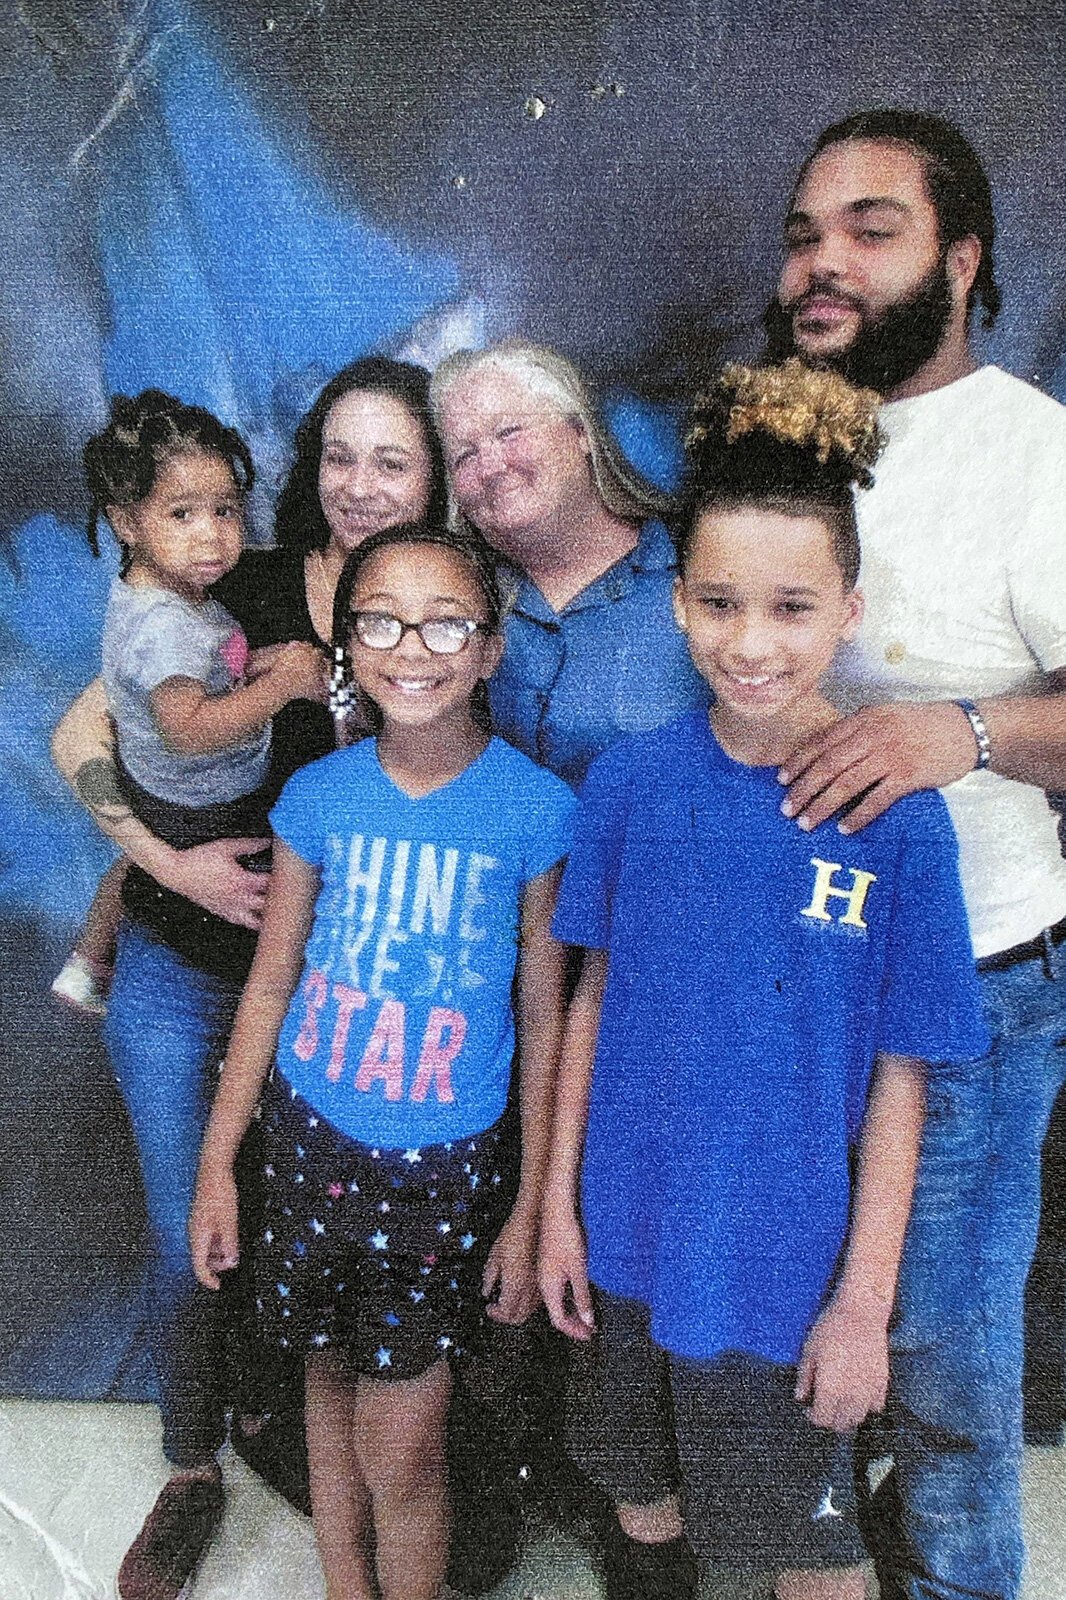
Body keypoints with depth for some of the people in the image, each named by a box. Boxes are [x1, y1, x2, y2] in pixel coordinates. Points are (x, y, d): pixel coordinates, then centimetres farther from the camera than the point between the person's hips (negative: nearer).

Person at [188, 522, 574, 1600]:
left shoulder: (535, 808, -13)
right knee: (329, 1371, 21)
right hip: (312, 1139, 3)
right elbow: (271, 985, 3)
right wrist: (215, 1166, 5)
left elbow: (543, 1020, -7)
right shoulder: (320, 795, -6)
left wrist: (531, 1209, -4)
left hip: (446, 1162, -3)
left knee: (401, 1453, 5)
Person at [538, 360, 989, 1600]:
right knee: (642, 1497, 24)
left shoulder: (895, 817, -16)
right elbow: (596, 997, -1)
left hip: (786, 1264, -2)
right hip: (632, 1237, 3)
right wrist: (559, 1204, 3)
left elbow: (900, 1077, -11)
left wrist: (865, 1299, -9)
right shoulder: (630, 781, -9)